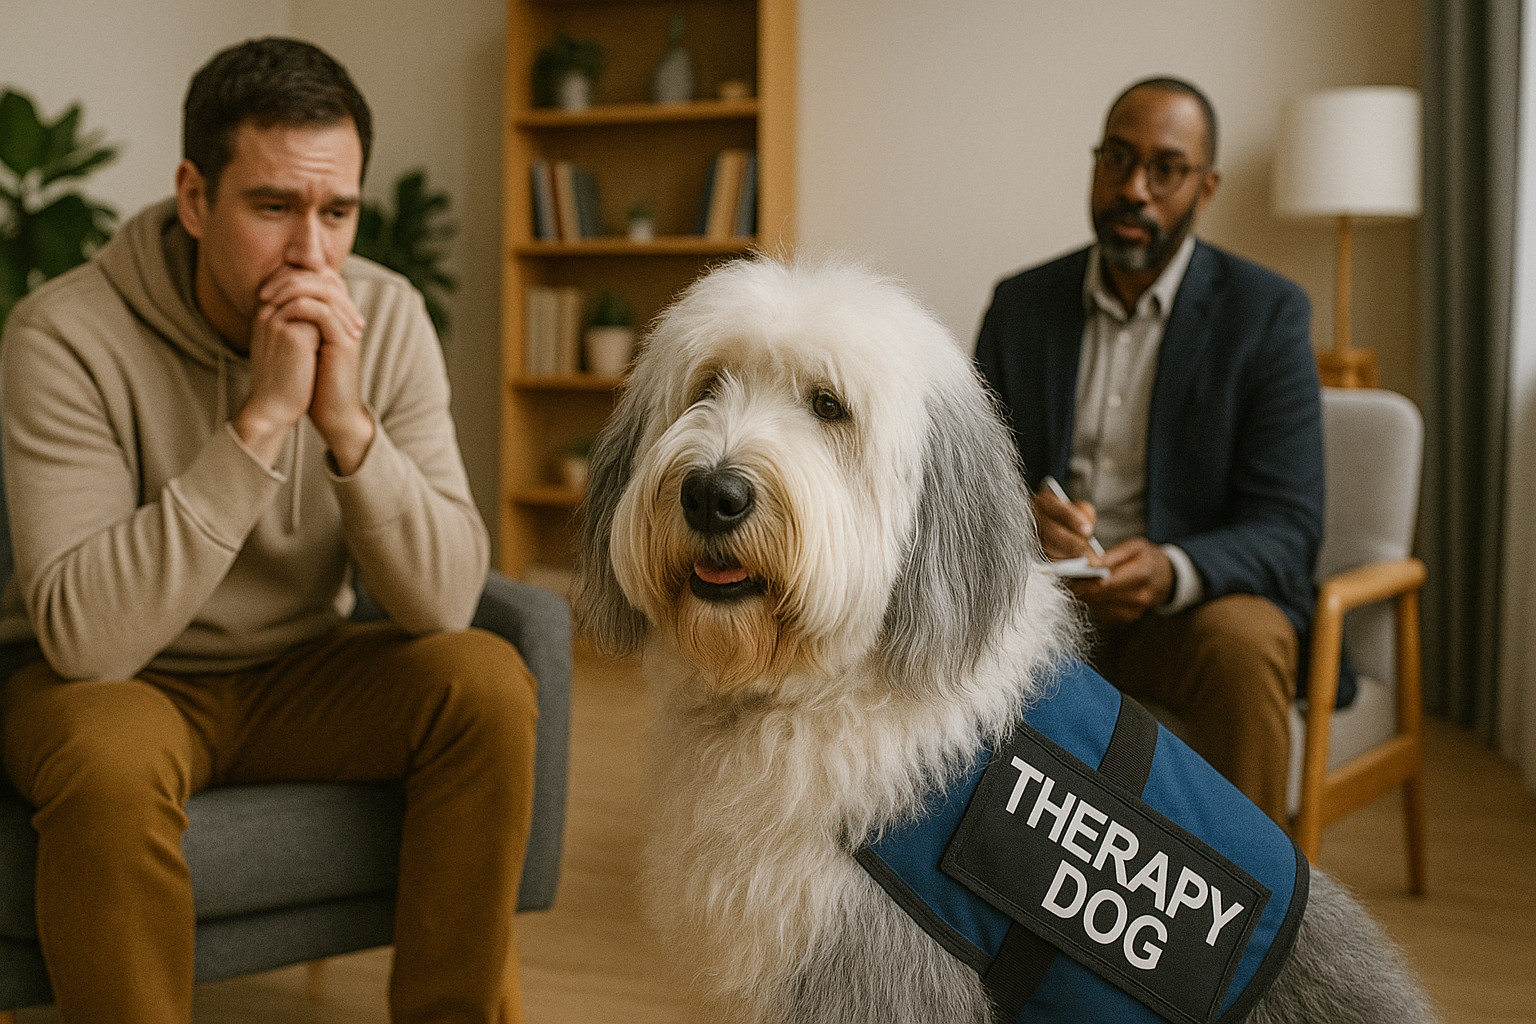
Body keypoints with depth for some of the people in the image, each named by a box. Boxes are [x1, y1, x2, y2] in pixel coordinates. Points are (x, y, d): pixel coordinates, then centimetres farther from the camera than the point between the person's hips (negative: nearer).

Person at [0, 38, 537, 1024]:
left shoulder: (386, 318, -11)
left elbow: (444, 602, -17)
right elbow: (85, 636, -32)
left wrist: (347, 424, -32)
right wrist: (262, 418, -35)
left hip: (300, 668, 4)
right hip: (116, 682, -3)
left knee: (489, 681, -20)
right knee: (111, 759, -35)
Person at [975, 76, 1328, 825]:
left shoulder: (1267, 313, -2)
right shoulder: (1020, 304, 8)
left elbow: (1287, 529, -8)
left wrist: (1173, 572, -30)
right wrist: (1016, 516, -21)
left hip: (1197, 598, -2)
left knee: (1245, 647, -35)